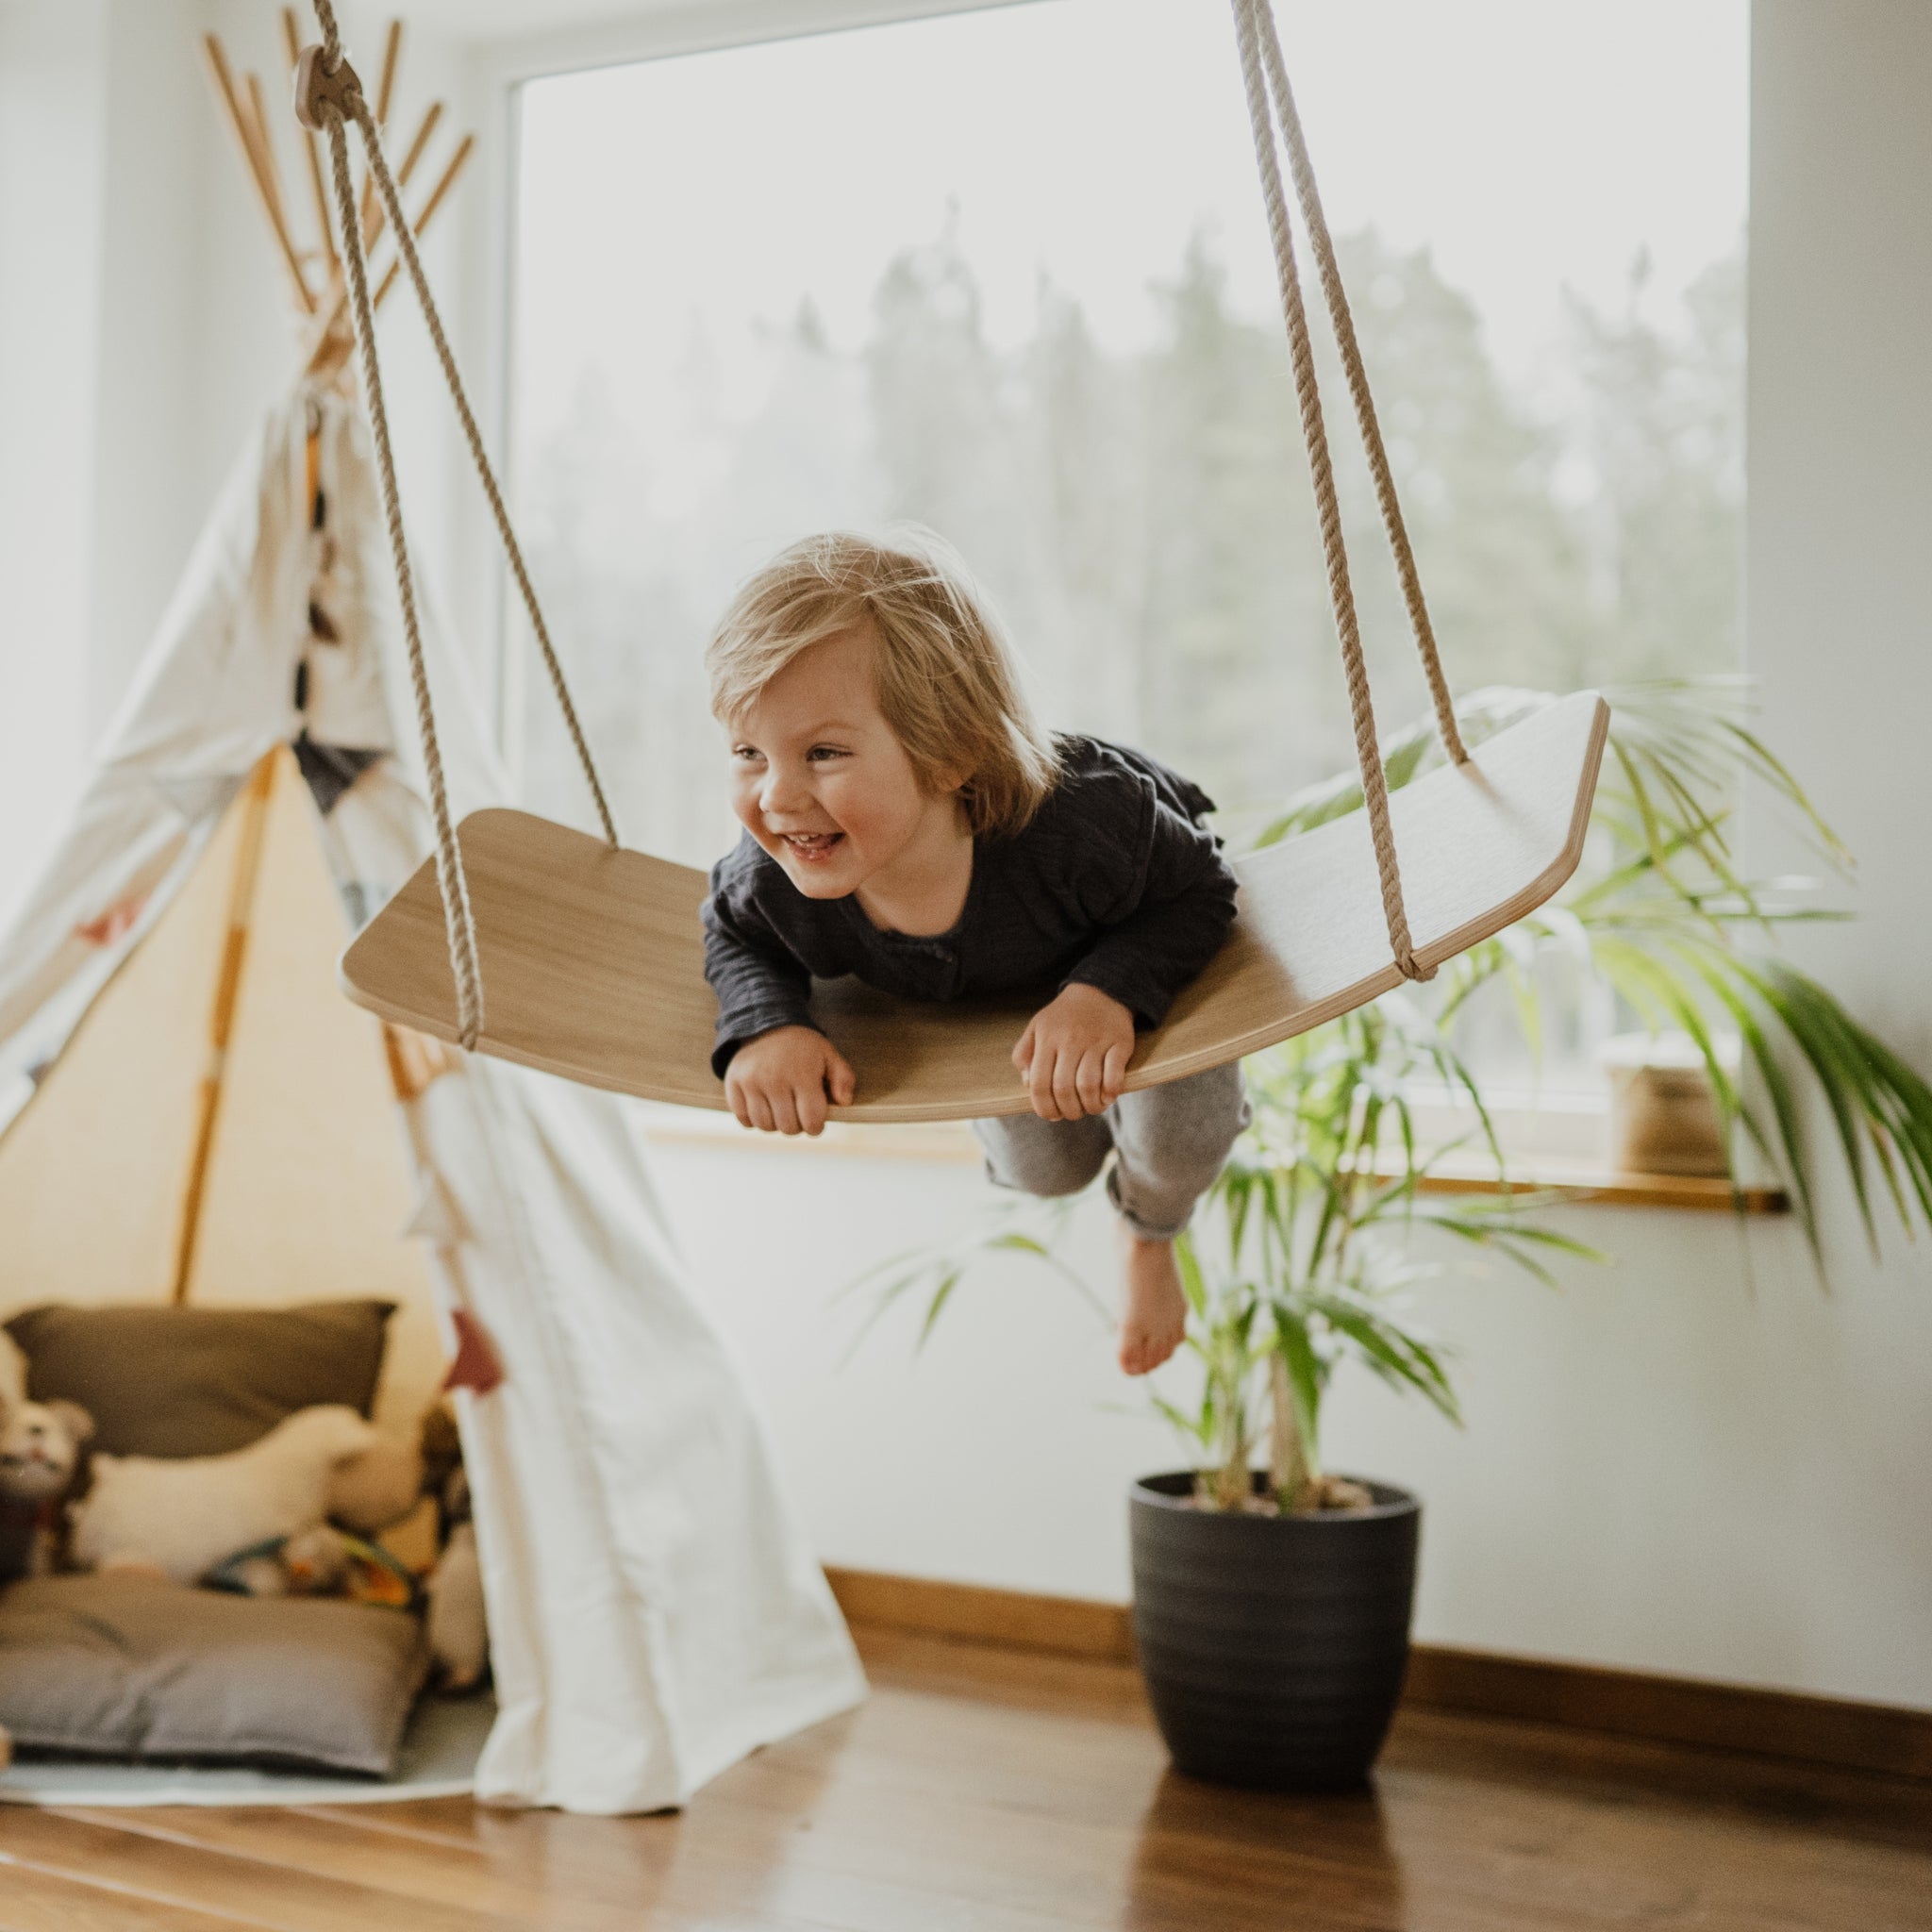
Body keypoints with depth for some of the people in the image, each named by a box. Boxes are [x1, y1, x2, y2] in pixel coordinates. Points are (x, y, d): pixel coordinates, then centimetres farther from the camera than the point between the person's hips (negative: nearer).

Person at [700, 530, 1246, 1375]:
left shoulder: (1075, 827, -51)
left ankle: (1150, 1234, 33)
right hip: (978, 994, 3)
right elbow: (734, 936, -15)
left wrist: (1109, 990, -49)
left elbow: (1196, 892, -31)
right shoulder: (776, 879, -41)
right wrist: (766, 1026, -36)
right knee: (1044, 1168, 17)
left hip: (1145, 953, -3)